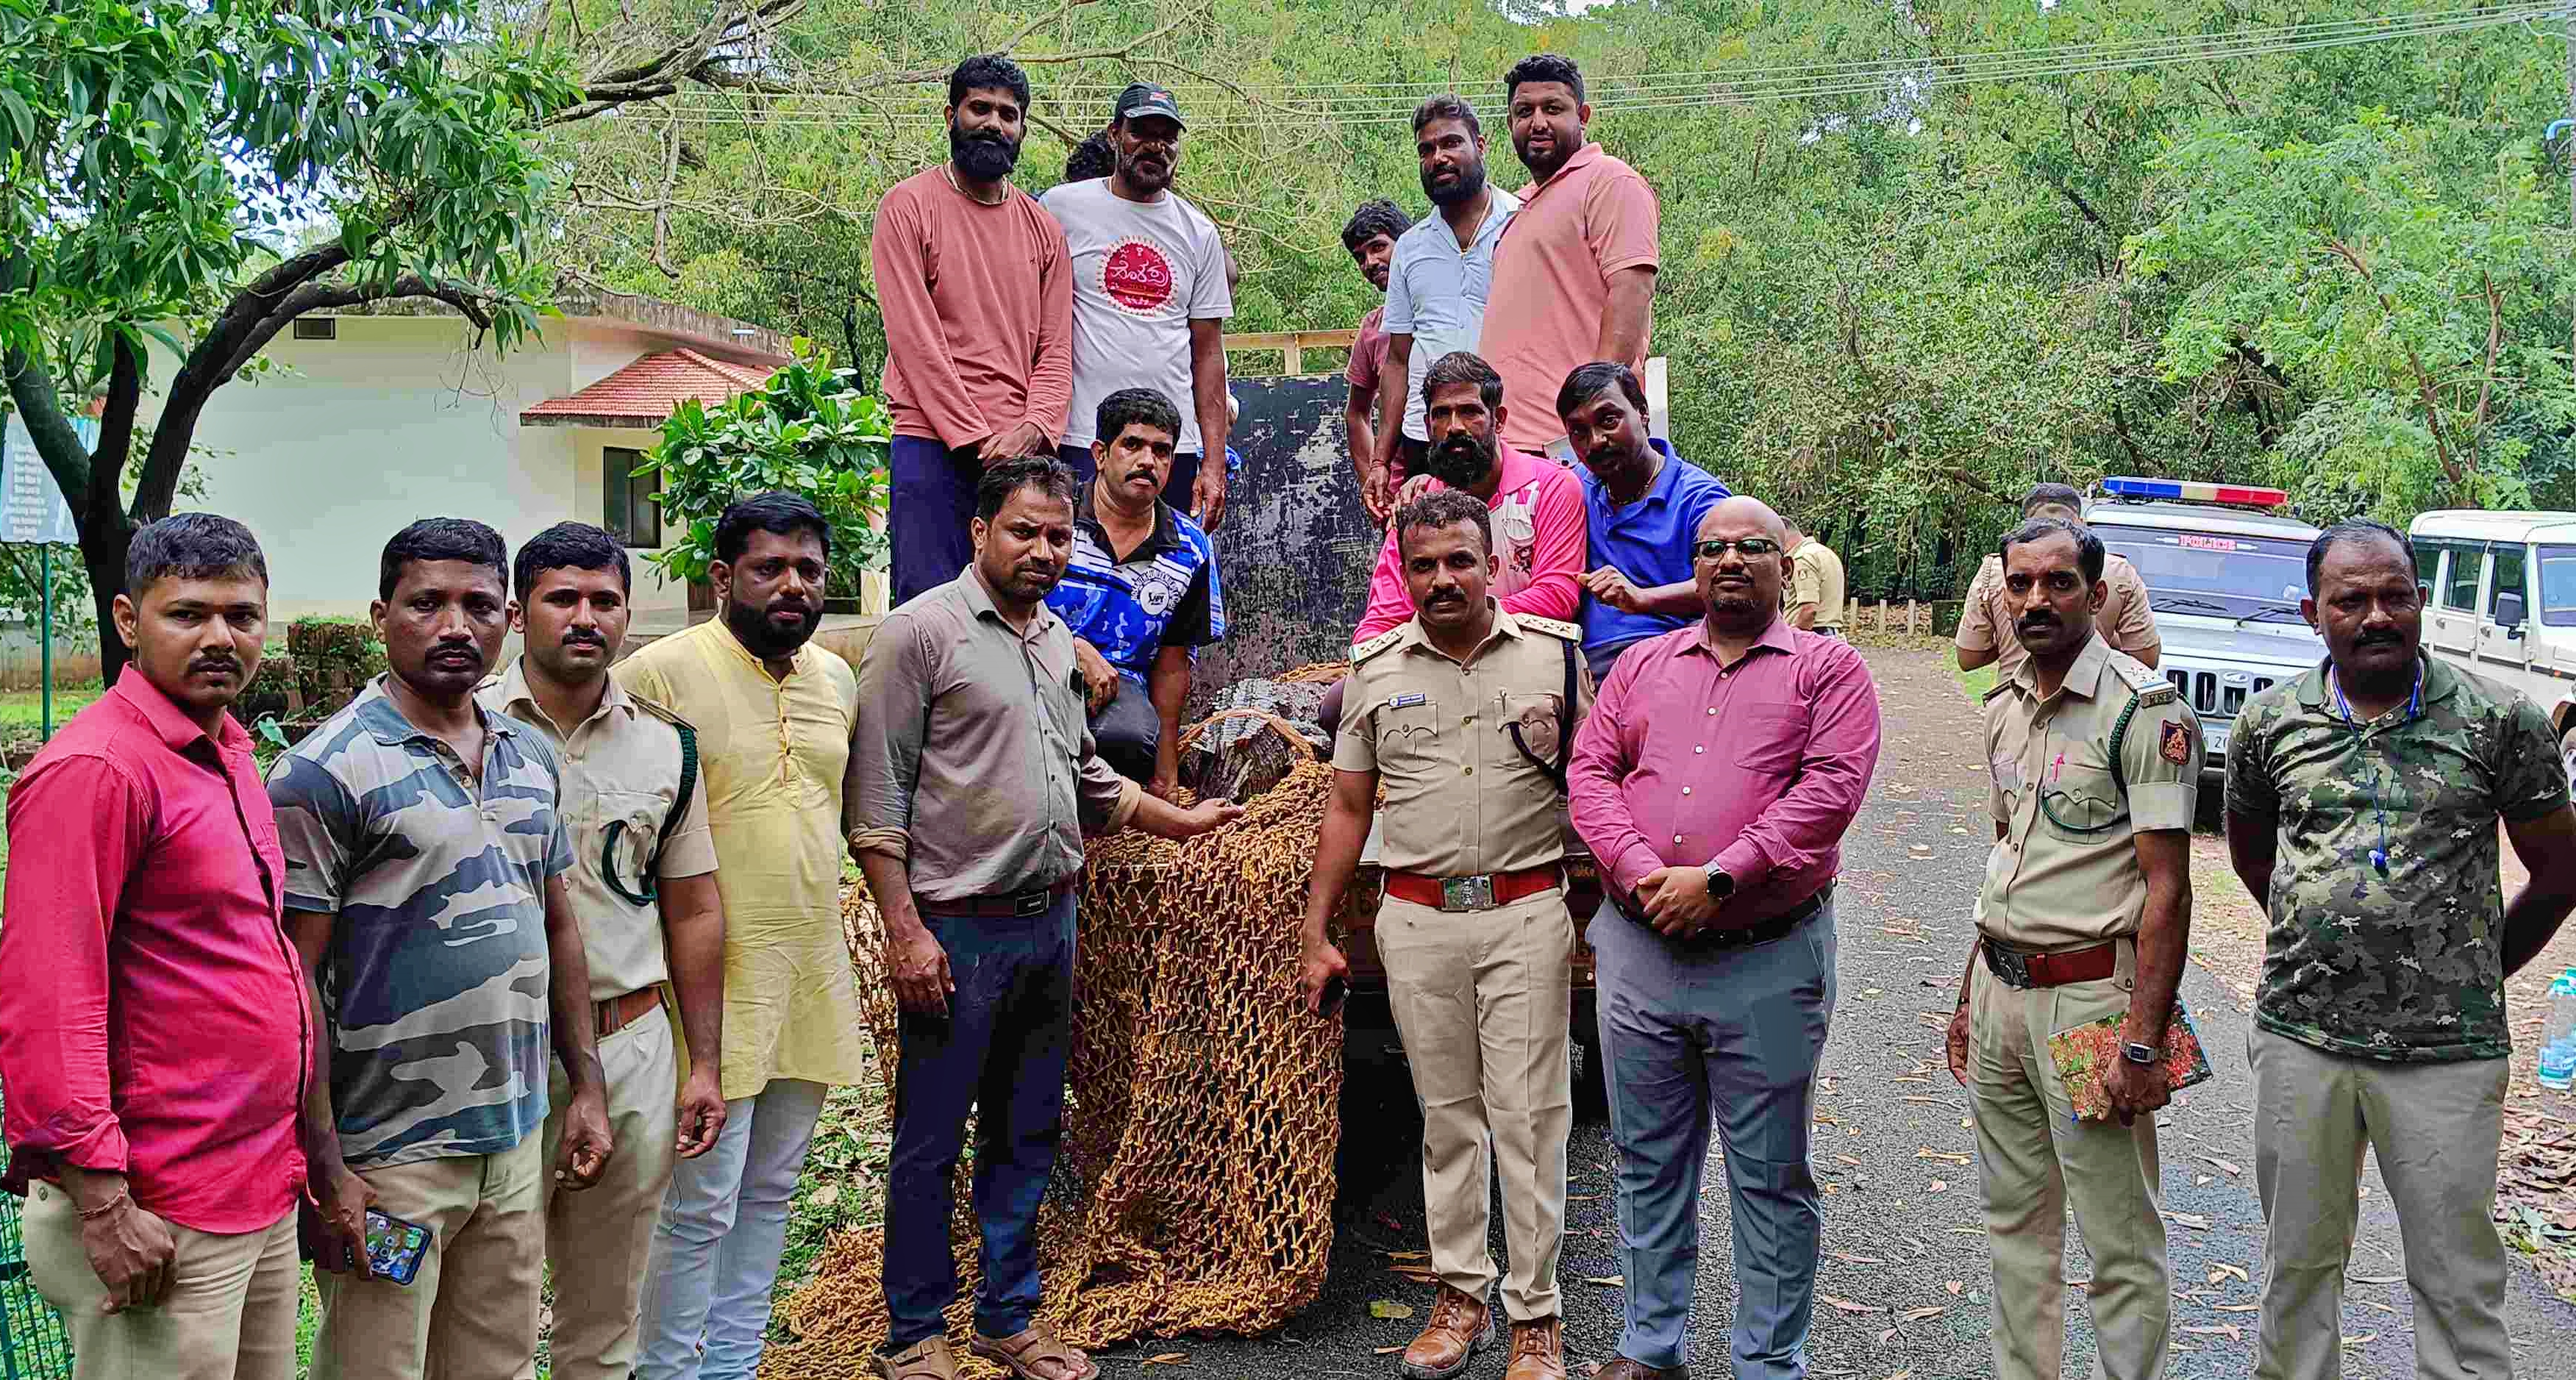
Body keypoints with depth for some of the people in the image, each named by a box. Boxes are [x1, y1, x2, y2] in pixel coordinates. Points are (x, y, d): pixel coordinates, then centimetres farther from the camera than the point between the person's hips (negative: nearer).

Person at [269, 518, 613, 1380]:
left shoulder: (532, 758, 9)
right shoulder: (325, 772, -12)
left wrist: (587, 1087, 11)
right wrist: (324, 1170, -15)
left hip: (517, 1142, 6)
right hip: (388, 1156, -6)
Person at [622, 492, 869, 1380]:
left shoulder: (838, 679, 11)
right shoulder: (660, 673, -10)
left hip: (813, 980, 7)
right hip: (715, 983, -6)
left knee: (770, 1192, 15)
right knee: (701, 1204, -1)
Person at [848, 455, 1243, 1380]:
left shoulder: (1056, 639, 13)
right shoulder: (921, 631, -10)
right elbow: (876, 800, -13)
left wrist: (1180, 820, 26)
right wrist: (904, 930, -17)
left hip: (1050, 922, 7)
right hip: (959, 927, -7)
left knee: (1028, 1134, 15)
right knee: (931, 1143, 3)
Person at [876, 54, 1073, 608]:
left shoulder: (1043, 227, 16)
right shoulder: (909, 205, 3)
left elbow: (1056, 349, 10)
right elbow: (914, 337, -6)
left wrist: (1033, 429, -9)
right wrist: (976, 438, -12)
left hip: (1023, 451, 4)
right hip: (934, 444, -4)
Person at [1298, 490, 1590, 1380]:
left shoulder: (1555, 653, 1)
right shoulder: (1376, 669, 6)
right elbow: (1348, 808, 10)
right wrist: (1316, 936, 7)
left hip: (1526, 914, -2)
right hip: (1416, 919, 2)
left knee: (1530, 1119, 0)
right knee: (1446, 1115, 11)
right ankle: (1463, 1296, 23)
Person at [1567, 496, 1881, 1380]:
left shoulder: (1827, 668, 2)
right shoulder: (1642, 665, 14)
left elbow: (1831, 788, -11)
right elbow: (1590, 771, 5)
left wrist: (1718, 878, -18)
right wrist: (1643, 871, -12)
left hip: (1768, 959, -3)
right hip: (1638, 951, 4)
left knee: (1770, 1176, 6)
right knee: (1648, 1164, 13)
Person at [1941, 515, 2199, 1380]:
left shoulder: (2143, 709, -12)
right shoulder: (2005, 708, 11)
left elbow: (2167, 886, -15)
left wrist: (2142, 1042, -20)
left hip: (2087, 994, -7)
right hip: (2000, 991, 7)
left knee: (2120, 1238, 1)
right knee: (2015, 1218, 17)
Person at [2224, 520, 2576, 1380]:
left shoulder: (2498, 720, -5)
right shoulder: (2270, 722, 2)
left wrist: (2474, 975, 10)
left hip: (2446, 1053, -2)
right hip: (2300, 1038, 2)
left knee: (2459, 1283, 7)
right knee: (2297, 1265, 14)